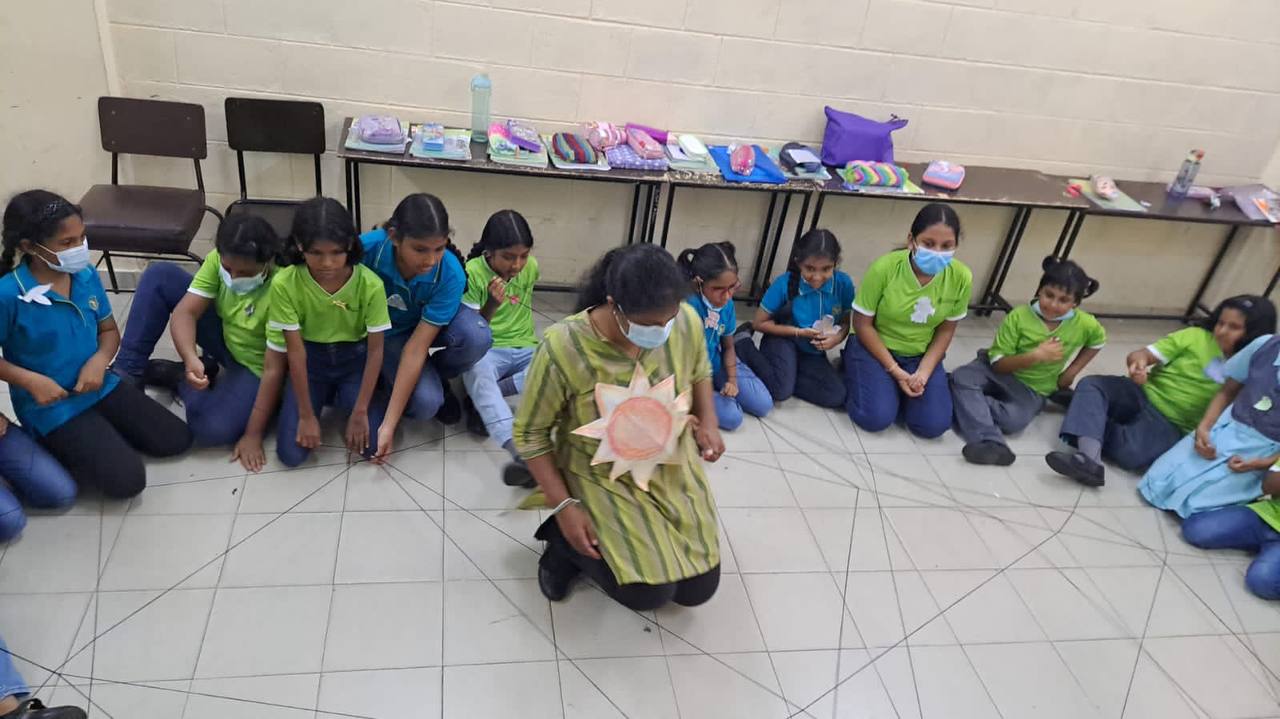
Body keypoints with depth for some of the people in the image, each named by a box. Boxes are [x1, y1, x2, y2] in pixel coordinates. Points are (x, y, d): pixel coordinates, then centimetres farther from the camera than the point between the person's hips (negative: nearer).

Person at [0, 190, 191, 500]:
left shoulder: (87, 276, -4)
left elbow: (109, 330, 8)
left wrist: (99, 361, -11)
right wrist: (30, 380, -22)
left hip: (100, 387, 6)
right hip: (53, 407, -6)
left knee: (176, 440, 5)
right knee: (127, 480, -15)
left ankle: (102, 431, 23)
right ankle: (53, 451, 9)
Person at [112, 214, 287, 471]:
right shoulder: (220, 259, -17)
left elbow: (274, 369, -30)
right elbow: (184, 313, -19)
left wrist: (253, 435, -28)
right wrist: (191, 360, -40)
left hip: (254, 366, -5)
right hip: (223, 336, 5)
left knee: (211, 429, -30)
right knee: (160, 276, -10)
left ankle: (178, 378, 3)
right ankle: (127, 374, -3)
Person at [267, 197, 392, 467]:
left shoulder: (369, 284, -23)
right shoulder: (285, 284, -22)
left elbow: (376, 349, -15)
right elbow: (296, 352, -16)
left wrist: (360, 411, -16)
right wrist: (307, 414, -14)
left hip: (354, 357, 0)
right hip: (311, 359, 1)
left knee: (371, 446, -15)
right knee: (291, 453, -10)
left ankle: (342, 397, 15)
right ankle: (327, 396, 17)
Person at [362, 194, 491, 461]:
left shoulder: (451, 275, -31)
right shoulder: (367, 249, -32)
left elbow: (416, 347, -31)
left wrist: (389, 424, -30)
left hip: (430, 326, 1)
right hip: (384, 334, -1)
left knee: (476, 336, -34)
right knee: (425, 402, -27)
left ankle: (437, 377, 0)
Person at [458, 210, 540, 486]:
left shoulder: (531, 267, 0)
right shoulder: (472, 272, -11)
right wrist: (491, 304, -26)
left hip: (525, 349, 4)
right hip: (487, 350, -3)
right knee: (476, 369, -40)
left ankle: (482, 400, -25)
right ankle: (521, 455, -58)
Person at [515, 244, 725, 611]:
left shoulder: (686, 322, -18)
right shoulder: (562, 347, -30)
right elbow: (530, 433, -16)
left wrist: (708, 423, -7)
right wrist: (564, 507, -19)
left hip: (673, 469, 4)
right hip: (601, 477, -4)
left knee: (698, 590, 5)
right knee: (648, 594, -15)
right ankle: (566, 543, 10)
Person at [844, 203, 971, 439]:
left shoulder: (961, 277, -15)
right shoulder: (884, 268, -24)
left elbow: (945, 330, -1)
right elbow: (863, 325, -14)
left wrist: (923, 372, -14)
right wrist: (896, 371, -17)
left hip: (920, 356, 3)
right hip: (874, 348, -3)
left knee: (933, 424, -13)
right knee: (876, 417, -21)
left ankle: (893, 390, 15)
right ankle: (852, 377, 10)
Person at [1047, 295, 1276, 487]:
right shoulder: (1195, 336, 1)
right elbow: (1138, 355, -6)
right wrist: (1138, 362, -31)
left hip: (1171, 426, -2)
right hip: (1141, 396, 2)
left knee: (1132, 452, -35)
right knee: (1091, 384, -28)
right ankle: (1089, 459, -45)